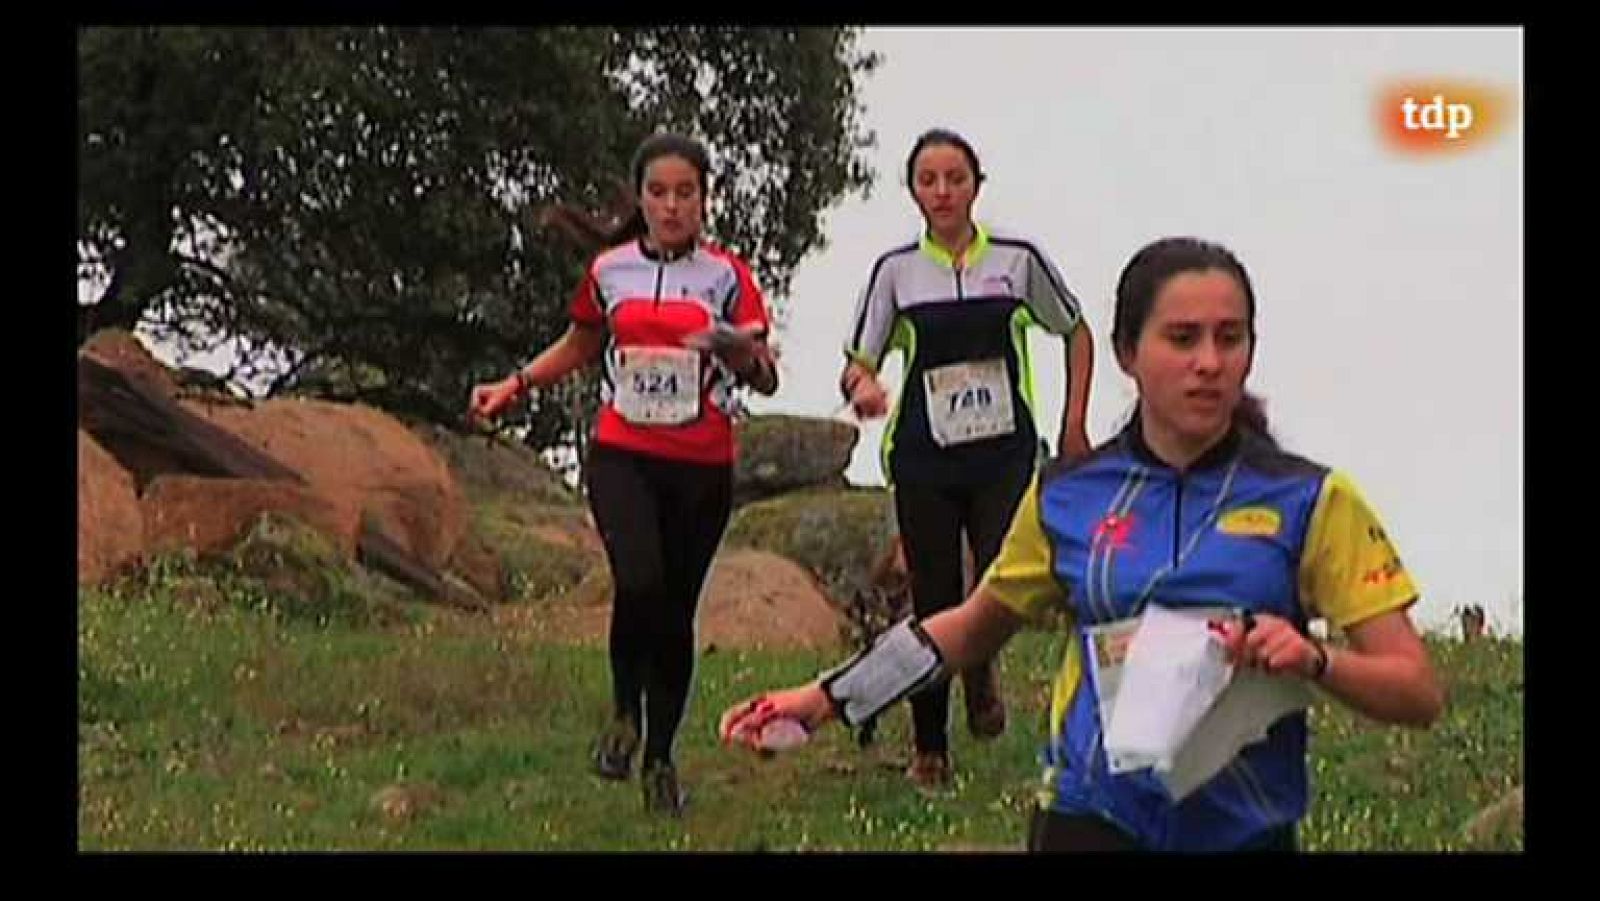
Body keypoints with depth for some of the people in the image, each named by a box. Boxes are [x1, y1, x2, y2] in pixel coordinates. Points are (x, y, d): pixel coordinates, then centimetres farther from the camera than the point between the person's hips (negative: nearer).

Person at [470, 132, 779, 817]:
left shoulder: (727, 275, -1)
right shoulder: (609, 270, 5)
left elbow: (767, 380, -4)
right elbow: (580, 346, 23)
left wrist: (740, 349, -25)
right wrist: (515, 385, 11)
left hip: (702, 469, 0)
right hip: (622, 456, 0)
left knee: (677, 609, 5)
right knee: (640, 583, -24)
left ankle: (660, 758, 23)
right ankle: (625, 711, 4)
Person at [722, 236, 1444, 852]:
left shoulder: (1312, 501, -4)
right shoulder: (1064, 497, 1)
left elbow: (1418, 694, -5)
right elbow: (975, 628, 18)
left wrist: (1313, 661, -24)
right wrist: (830, 697, 12)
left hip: (1247, 829, 0)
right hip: (1093, 817, 0)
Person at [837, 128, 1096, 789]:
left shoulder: (1018, 259, 2)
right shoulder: (896, 270, 3)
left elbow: (1076, 333, 14)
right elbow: (858, 362, 4)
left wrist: (1074, 424, 7)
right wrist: (862, 386, -21)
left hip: (1005, 450, 0)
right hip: (925, 459, 1)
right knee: (934, 602, 4)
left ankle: (980, 667, 20)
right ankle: (929, 749, 20)